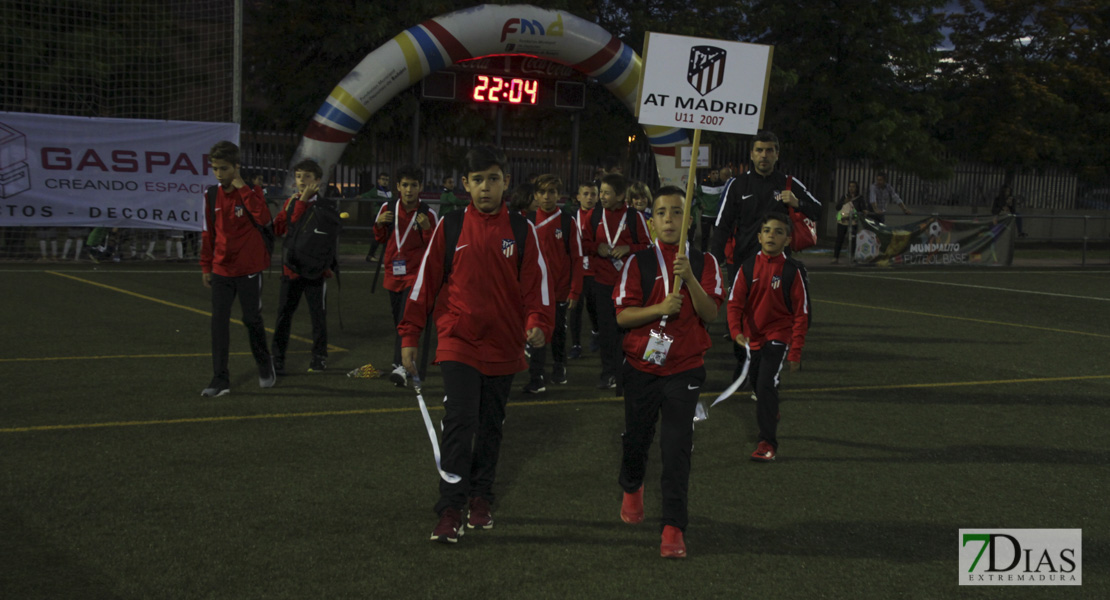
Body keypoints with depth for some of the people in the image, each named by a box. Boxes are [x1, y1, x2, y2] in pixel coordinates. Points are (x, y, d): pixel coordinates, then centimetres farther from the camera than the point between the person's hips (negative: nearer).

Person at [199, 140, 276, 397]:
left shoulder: (250, 192, -6)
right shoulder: (211, 195, 4)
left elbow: (264, 219, -25)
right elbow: (207, 233, 11)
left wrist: (243, 188, -23)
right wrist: (205, 266, 11)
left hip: (249, 269, -3)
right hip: (221, 270, 3)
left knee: (252, 319, 8)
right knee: (219, 323, -2)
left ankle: (265, 366, 31)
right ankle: (221, 379, 1)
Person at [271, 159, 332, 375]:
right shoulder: (290, 202, 11)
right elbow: (278, 229, 3)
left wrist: (303, 201, -20)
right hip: (291, 266, 4)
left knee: (318, 314, 5)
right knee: (284, 312, 3)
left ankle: (319, 357, 17)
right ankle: (277, 358, 9)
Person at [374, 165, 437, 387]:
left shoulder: (428, 214, -5)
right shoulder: (388, 209, 4)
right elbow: (380, 238, 16)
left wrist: (427, 229, -20)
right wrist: (379, 223, -5)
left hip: (416, 275, -4)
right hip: (394, 274, 4)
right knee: (398, 323, 12)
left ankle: (401, 367, -24)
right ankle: (403, 365, 25)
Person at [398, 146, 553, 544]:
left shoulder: (522, 231, 2)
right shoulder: (450, 227, 0)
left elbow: (536, 283, 1)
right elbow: (426, 281, 3)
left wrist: (537, 324, -18)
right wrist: (409, 336, 2)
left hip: (504, 347, 2)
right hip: (458, 343, -2)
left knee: (491, 427, 13)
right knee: (459, 423, -12)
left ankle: (480, 499, 28)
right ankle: (450, 511, -8)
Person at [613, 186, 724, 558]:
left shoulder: (704, 263, 0)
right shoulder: (638, 262, -1)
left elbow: (710, 314, -10)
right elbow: (622, 315, -6)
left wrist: (690, 279, -23)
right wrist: (660, 308, -22)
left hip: (684, 369, -1)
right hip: (641, 366, 1)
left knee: (677, 447, -7)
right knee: (636, 437, 16)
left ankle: (673, 527, -2)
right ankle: (632, 488, 47)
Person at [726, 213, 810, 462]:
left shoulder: (792, 272, -9)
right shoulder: (748, 267, -3)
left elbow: (801, 314, -4)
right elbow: (735, 302, -1)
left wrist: (795, 352, -6)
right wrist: (736, 330, -19)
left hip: (778, 337, -4)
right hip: (752, 337, 4)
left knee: (766, 385, -18)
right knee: (756, 384, 18)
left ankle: (768, 442, -10)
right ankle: (771, 416, 47)